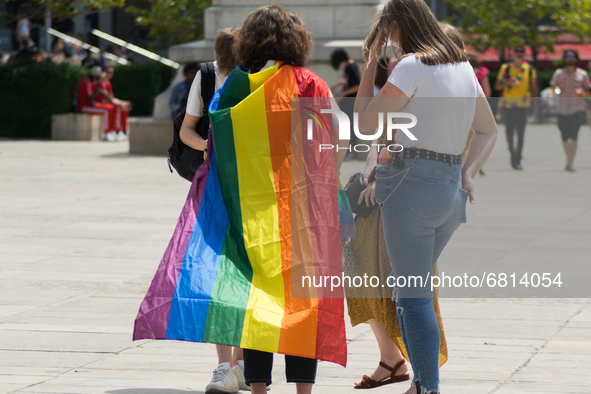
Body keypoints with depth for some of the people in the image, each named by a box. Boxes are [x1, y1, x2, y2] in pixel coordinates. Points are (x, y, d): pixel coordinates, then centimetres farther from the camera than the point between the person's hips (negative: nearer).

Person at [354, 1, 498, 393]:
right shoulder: (463, 66, 14)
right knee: (413, 290, 16)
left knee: (414, 296, -5)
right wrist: (468, 173, 9)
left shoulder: (412, 66, -10)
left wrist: (371, 64, 1)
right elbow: (489, 130, 19)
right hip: (452, 189, 8)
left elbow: (366, 122, -6)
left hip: (411, 180, -8)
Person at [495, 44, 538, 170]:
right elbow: (497, 86, 3)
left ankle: (517, 161, -6)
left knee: (521, 133, -7)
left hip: (523, 106, 0)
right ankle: (512, 152, 27)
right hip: (508, 104, 0)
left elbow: (534, 88, 11)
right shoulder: (505, 68, 2)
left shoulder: (530, 70, 5)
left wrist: (535, 105, 6)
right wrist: (508, 83, -16)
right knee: (509, 132, 3)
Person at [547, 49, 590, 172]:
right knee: (565, 137, 8)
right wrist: (550, 98, -22)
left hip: (577, 110, -2)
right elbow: (552, 87, -3)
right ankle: (569, 160, 29)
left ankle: (570, 164, -18)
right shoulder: (559, 73, 6)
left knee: (573, 137, -16)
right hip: (562, 110, 2)